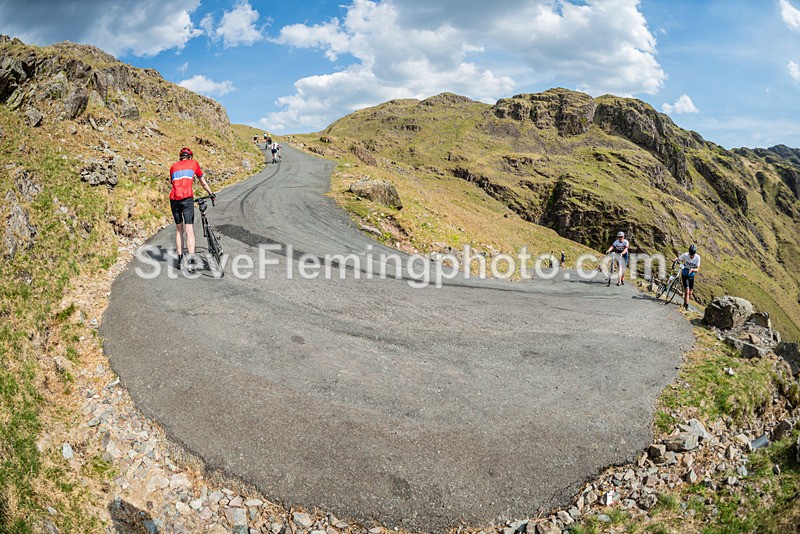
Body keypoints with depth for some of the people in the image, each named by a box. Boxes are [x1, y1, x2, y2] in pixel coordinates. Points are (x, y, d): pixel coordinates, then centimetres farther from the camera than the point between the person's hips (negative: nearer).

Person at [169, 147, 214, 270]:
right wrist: (211, 194, 40)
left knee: (178, 230, 16)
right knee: (190, 231, -5)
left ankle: (180, 260, 15)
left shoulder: (173, 166, 23)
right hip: (187, 198, -3)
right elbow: (203, 182, 26)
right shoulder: (193, 163, 17)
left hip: (174, 199, 3)